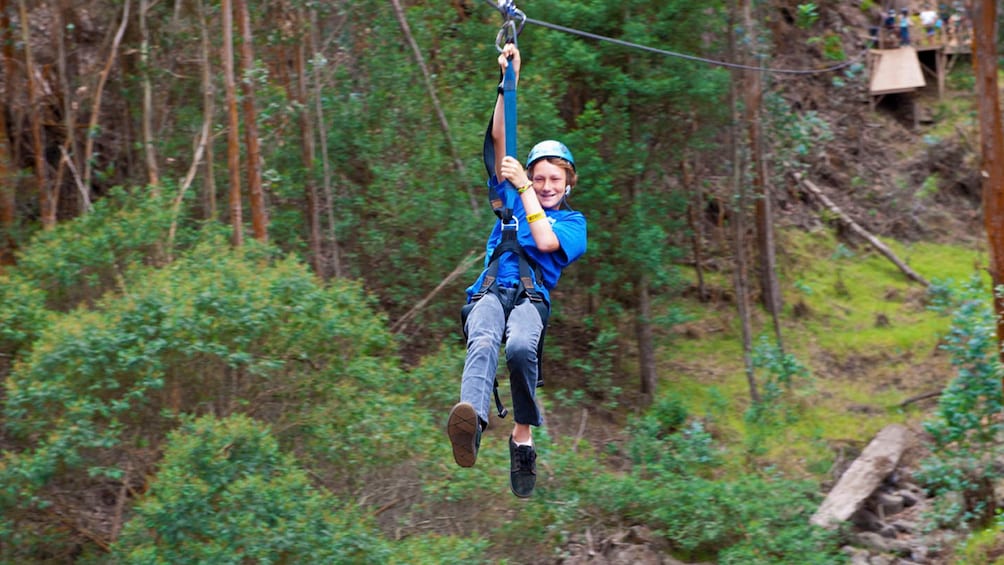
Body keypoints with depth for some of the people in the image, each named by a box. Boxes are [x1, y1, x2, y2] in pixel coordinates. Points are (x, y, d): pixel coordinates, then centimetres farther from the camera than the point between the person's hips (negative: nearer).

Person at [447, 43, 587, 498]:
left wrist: (523, 187, 7)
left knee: (521, 346, -39)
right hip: (490, 290, 1)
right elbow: (498, 139, 22)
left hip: (533, 295, -1)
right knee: (483, 343, -36)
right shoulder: (513, 199, 31)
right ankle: (470, 421, -65)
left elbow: (545, 241, 0)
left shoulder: (573, 221, 23)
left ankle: (523, 434, -30)